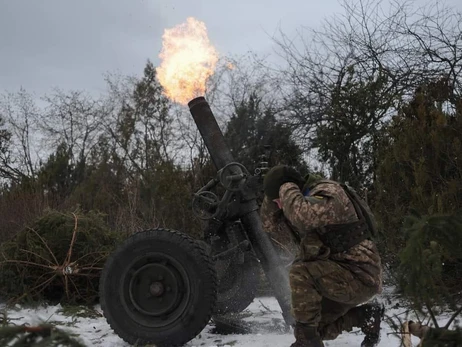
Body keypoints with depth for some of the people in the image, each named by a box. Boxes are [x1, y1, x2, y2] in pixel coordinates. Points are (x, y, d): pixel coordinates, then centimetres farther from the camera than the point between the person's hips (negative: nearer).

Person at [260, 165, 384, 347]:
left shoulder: (328, 192, -17)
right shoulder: (303, 202, 10)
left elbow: (301, 215, -37)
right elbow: (272, 226, 14)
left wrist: (287, 188, -19)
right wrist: (273, 199, -1)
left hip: (360, 274, -10)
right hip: (339, 275, 10)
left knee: (301, 272, -29)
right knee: (316, 327, 15)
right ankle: (366, 315, 19)